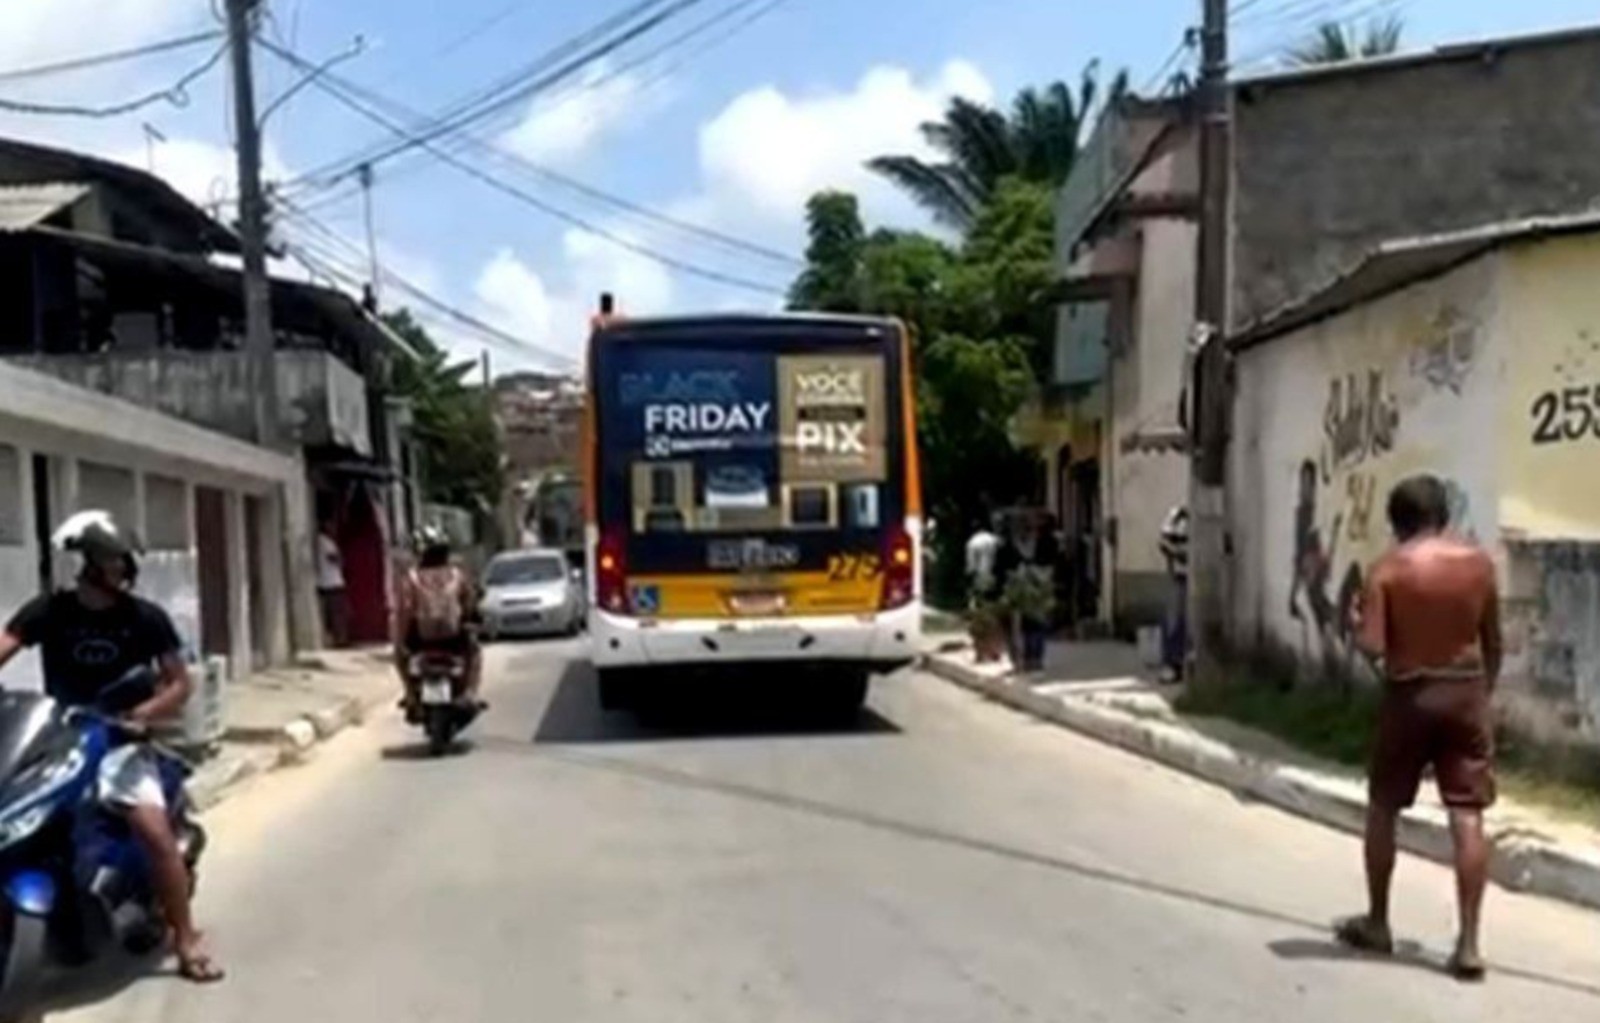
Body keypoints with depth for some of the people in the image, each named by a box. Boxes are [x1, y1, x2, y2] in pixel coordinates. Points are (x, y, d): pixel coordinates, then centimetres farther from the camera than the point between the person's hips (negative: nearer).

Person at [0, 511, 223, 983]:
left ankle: (186, 940, -8)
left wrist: (141, 714, -18)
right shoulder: (48, 610, -2)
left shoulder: (146, 618, -2)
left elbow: (179, 683, 0)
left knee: (156, 833, -19)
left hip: (119, 740, -1)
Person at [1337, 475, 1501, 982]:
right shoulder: (1478, 561, 0)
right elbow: (1492, 640, 7)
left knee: (1383, 808, 14)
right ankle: (1469, 943, 0)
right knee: (1468, 816, 1)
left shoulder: (1388, 569, -10)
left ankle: (1376, 922, 23)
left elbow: (1373, 648, -16)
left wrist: (1356, 621, 5)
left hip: (1410, 695, -2)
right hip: (1465, 692, 2)